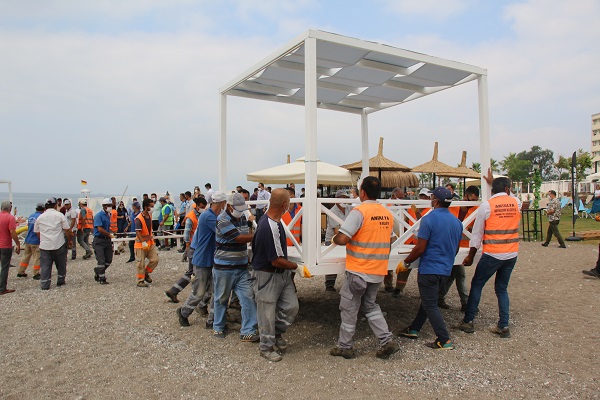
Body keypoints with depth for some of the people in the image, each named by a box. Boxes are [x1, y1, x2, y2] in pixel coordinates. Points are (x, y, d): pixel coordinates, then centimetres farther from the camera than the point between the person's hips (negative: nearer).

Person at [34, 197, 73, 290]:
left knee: (44, 266, 5)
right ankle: (60, 281, 22)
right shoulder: (60, 215, -3)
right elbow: (67, 230, -5)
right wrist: (70, 240, 8)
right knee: (61, 264, 14)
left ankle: (44, 285, 4)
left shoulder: (40, 217, 7)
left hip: (44, 245, 2)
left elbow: (37, 232, 16)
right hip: (59, 245, -2)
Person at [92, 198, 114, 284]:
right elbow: (100, 229, -19)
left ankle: (97, 273, 29)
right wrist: (109, 234, -11)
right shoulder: (98, 216, -12)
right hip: (99, 241, -8)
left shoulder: (108, 215, 13)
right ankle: (102, 279, 5)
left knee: (108, 260, 10)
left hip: (107, 240, 8)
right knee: (101, 260, -4)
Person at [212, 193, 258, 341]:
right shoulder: (222, 220, -17)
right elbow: (240, 238, -24)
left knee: (248, 298, -2)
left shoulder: (242, 217, 7)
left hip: (242, 267, 6)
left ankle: (248, 331, 5)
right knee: (222, 299, 10)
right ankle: (218, 328, 30)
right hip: (224, 268, -6)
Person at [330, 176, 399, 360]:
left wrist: (335, 238, -2)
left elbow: (342, 239, -23)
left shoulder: (359, 211, -16)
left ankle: (345, 346, 19)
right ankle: (387, 341, 14)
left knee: (349, 307, 9)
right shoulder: (388, 214, 5)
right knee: (370, 305, 22)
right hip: (379, 271, 7)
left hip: (359, 270, -6)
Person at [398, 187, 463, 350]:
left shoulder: (429, 219, -18)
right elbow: (455, 250, 14)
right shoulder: (457, 222, 5)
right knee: (428, 300, 20)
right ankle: (413, 329, 32)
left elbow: (420, 248, -19)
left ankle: (445, 341, 3)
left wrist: (406, 261, -5)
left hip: (430, 269, -8)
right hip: (446, 269, 8)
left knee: (430, 305, 2)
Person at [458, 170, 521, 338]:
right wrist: (492, 182, 41)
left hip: (492, 255, -4)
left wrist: (470, 256, 4)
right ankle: (503, 326, 13)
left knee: (476, 285, 9)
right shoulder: (515, 202, 3)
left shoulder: (486, 206, -7)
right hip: (512, 254, 4)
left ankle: (468, 322, 12)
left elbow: (477, 234, -5)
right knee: (502, 288, 16)